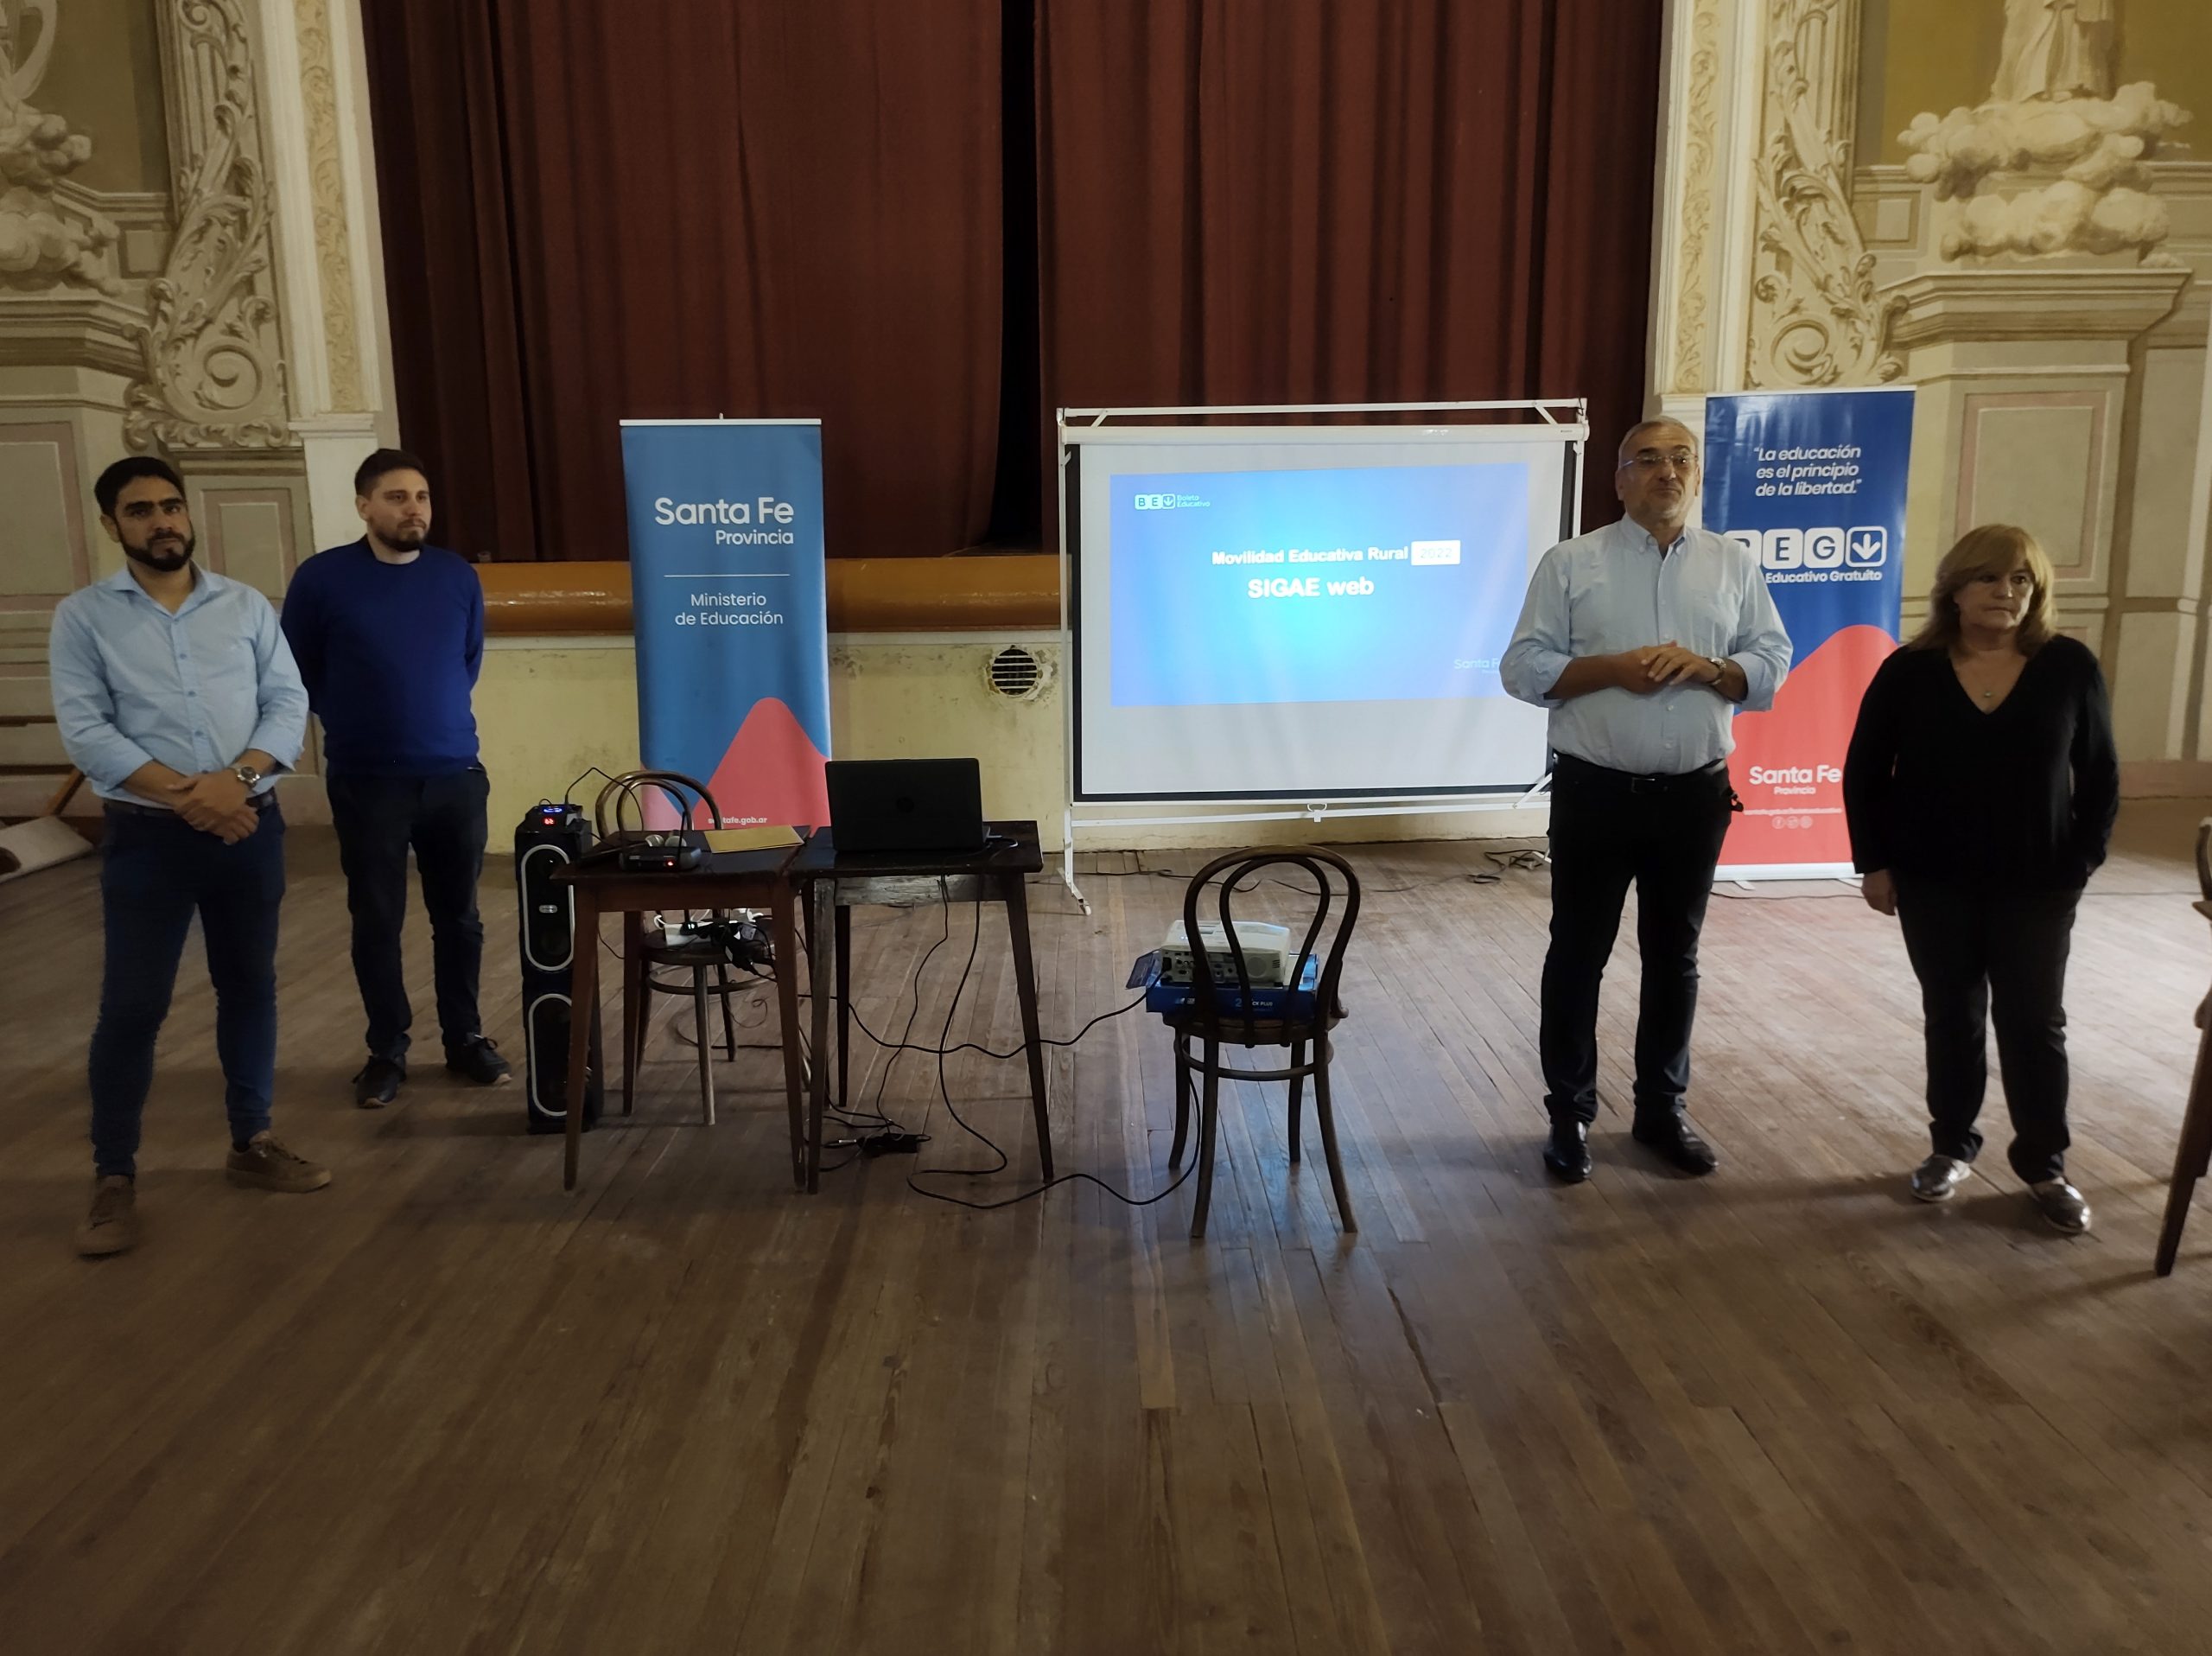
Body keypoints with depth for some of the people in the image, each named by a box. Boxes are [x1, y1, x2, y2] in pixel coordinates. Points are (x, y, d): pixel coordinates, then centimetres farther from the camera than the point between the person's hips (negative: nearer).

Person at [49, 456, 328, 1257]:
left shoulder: (246, 605, 7)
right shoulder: (83, 616, 0)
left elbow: (289, 704, 0)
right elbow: (85, 731, -8)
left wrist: (237, 778, -16)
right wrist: (182, 793, -18)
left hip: (250, 826, 3)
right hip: (147, 834, -2)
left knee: (250, 985, 11)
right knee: (132, 1005, 0)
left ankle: (252, 1143, 25)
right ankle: (113, 1177, 12)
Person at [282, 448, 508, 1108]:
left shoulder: (459, 577, 2)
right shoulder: (322, 578, -6)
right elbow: (299, 672, 5)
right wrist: (356, 722, 11)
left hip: (456, 774, 2)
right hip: (366, 781, -2)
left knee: (458, 916, 10)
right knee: (376, 921, 6)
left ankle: (465, 1039, 23)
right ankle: (387, 1050, 20)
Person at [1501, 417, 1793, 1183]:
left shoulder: (1734, 566, 6)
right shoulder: (1570, 563, -2)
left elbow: (1773, 665, 5)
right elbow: (1522, 668, -5)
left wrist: (1707, 668, -15)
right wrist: (1611, 668, -19)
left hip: (1695, 794, 3)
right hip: (1595, 791, -2)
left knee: (1674, 955, 13)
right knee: (1578, 954, 5)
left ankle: (1662, 1108, 28)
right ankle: (1569, 1113, 18)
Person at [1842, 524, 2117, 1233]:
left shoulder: (2070, 667, -4)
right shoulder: (1910, 671, -5)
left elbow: (2100, 776, 3)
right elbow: (1864, 773, 1)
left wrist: (2081, 861, -3)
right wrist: (1874, 862, -3)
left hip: (2037, 886, 0)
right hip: (1934, 883, 0)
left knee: (2034, 1019, 6)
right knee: (1952, 1016, 11)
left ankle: (2045, 1164, 20)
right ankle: (1953, 1147, 26)